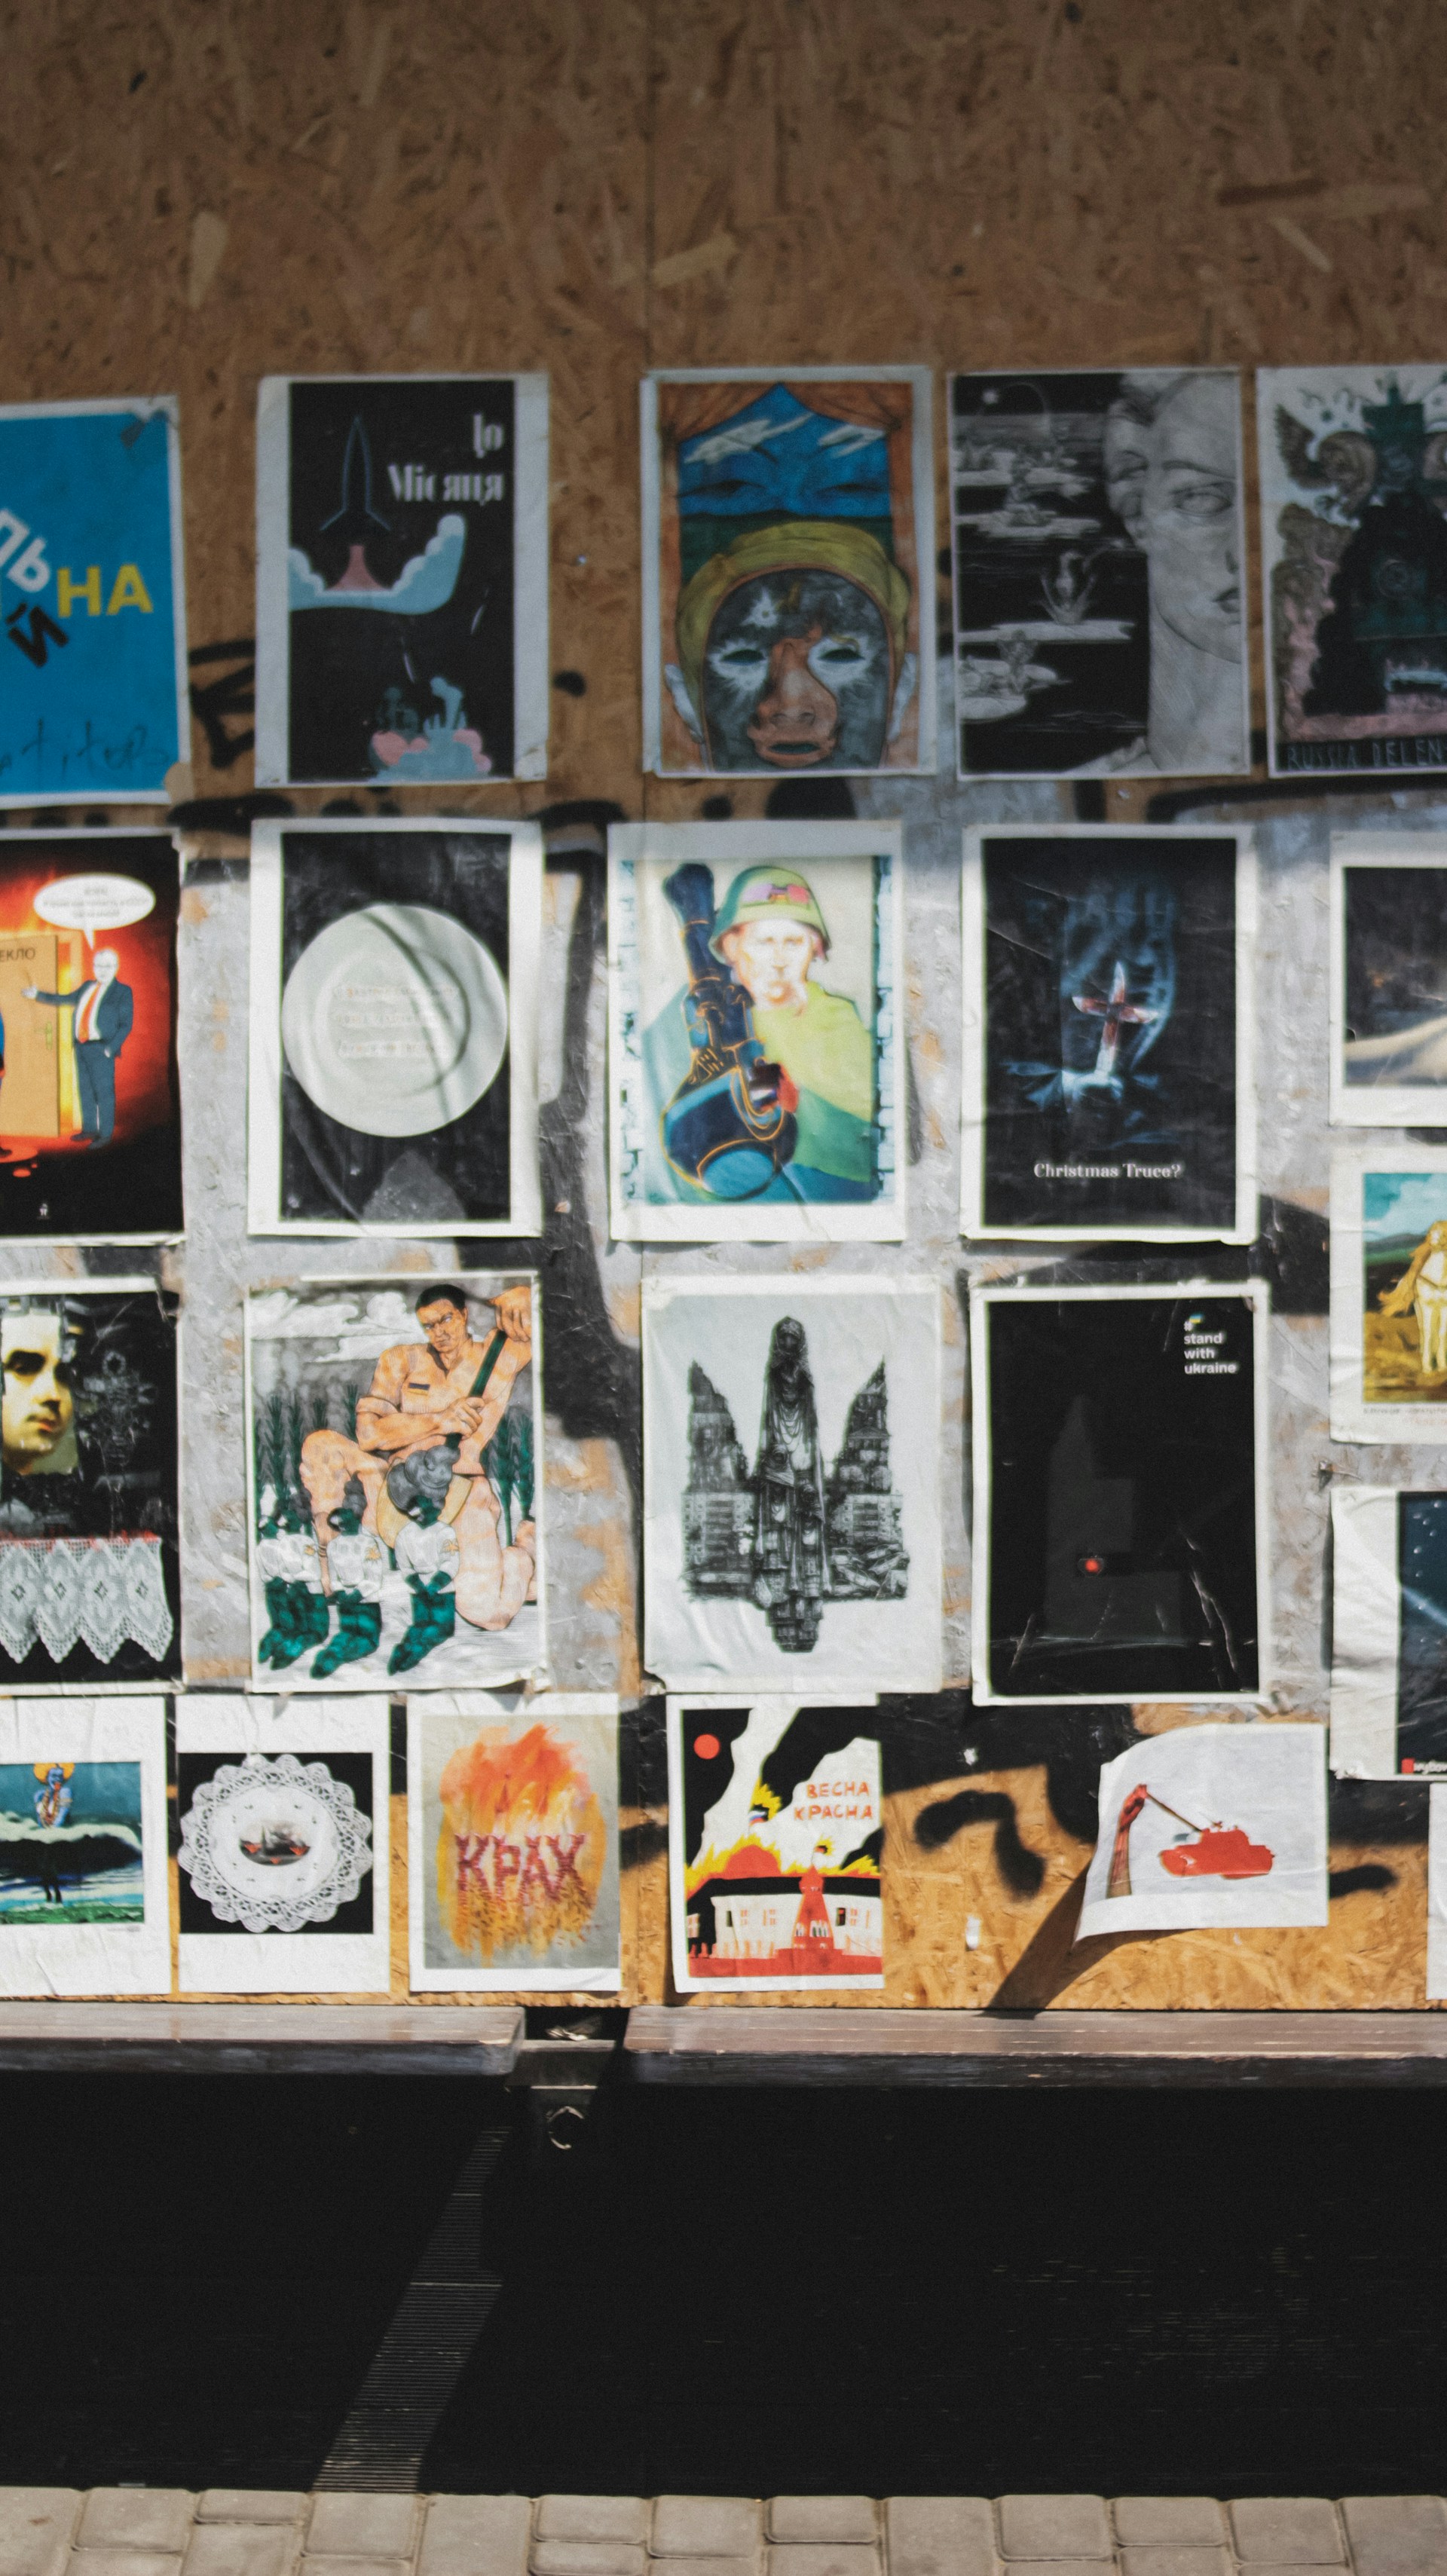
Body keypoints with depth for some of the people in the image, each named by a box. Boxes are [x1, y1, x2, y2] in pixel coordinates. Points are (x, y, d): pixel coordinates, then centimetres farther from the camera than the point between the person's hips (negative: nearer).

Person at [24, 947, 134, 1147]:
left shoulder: (123, 992, 0)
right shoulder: (87, 987, 18)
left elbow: (126, 1025, -5)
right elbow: (65, 1000, 29)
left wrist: (111, 1048, -15)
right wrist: (38, 995, 28)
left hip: (102, 1050, -6)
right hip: (82, 1047, 6)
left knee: (104, 1092, -6)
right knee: (85, 1091, 11)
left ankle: (106, 1134, -1)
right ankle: (89, 1129, 21)